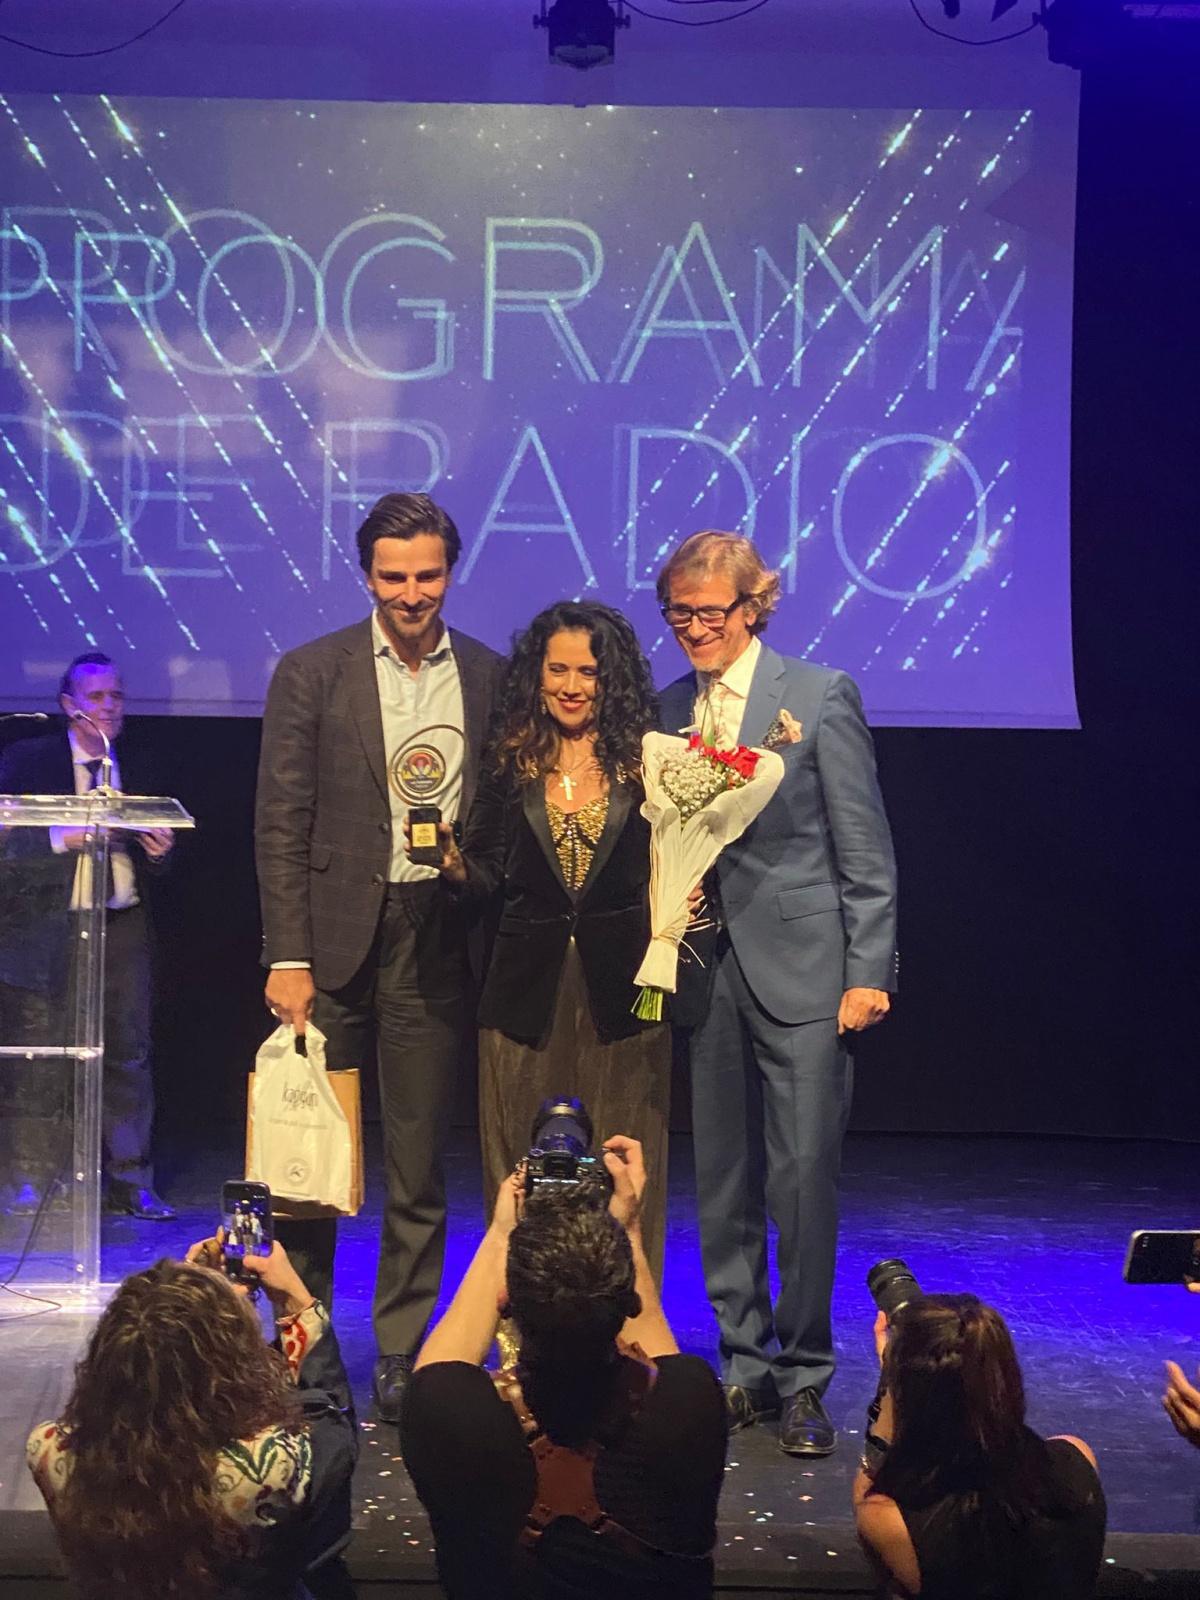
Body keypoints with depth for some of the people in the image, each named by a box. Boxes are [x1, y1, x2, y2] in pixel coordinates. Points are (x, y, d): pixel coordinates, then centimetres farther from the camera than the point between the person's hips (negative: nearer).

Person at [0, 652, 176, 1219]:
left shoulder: (135, 767, 15)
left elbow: (154, 846, 20)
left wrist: (159, 851, -3)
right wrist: (67, 837, -17)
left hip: (124, 923, 3)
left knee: (129, 1051, 2)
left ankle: (130, 1182, 7)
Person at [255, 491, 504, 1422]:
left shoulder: (491, 678, 7)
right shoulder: (312, 674, 2)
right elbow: (281, 826, -1)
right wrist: (287, 959, -6)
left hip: (438, 943, 1)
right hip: (336, 938, -1)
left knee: (420, 1165, 6)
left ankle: (402, 1356, 16)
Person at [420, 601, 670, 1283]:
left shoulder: (647, 760, 1)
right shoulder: (511, 761, 5)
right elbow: (489, 879, 6)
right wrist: (453, 863, -14)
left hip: (622, 994, -1)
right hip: (528, 995, 2)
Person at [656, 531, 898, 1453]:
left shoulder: (819, 696, -2)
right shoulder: (671, 710, 12)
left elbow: (865, 850, -3)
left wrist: (869, 973, -8)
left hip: (802, 969, -5)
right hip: (707, 968, 5)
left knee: (804, 1176, -6)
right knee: (722, 1183, 8)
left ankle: (805, 1381, 6)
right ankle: (748, 1367, 20)